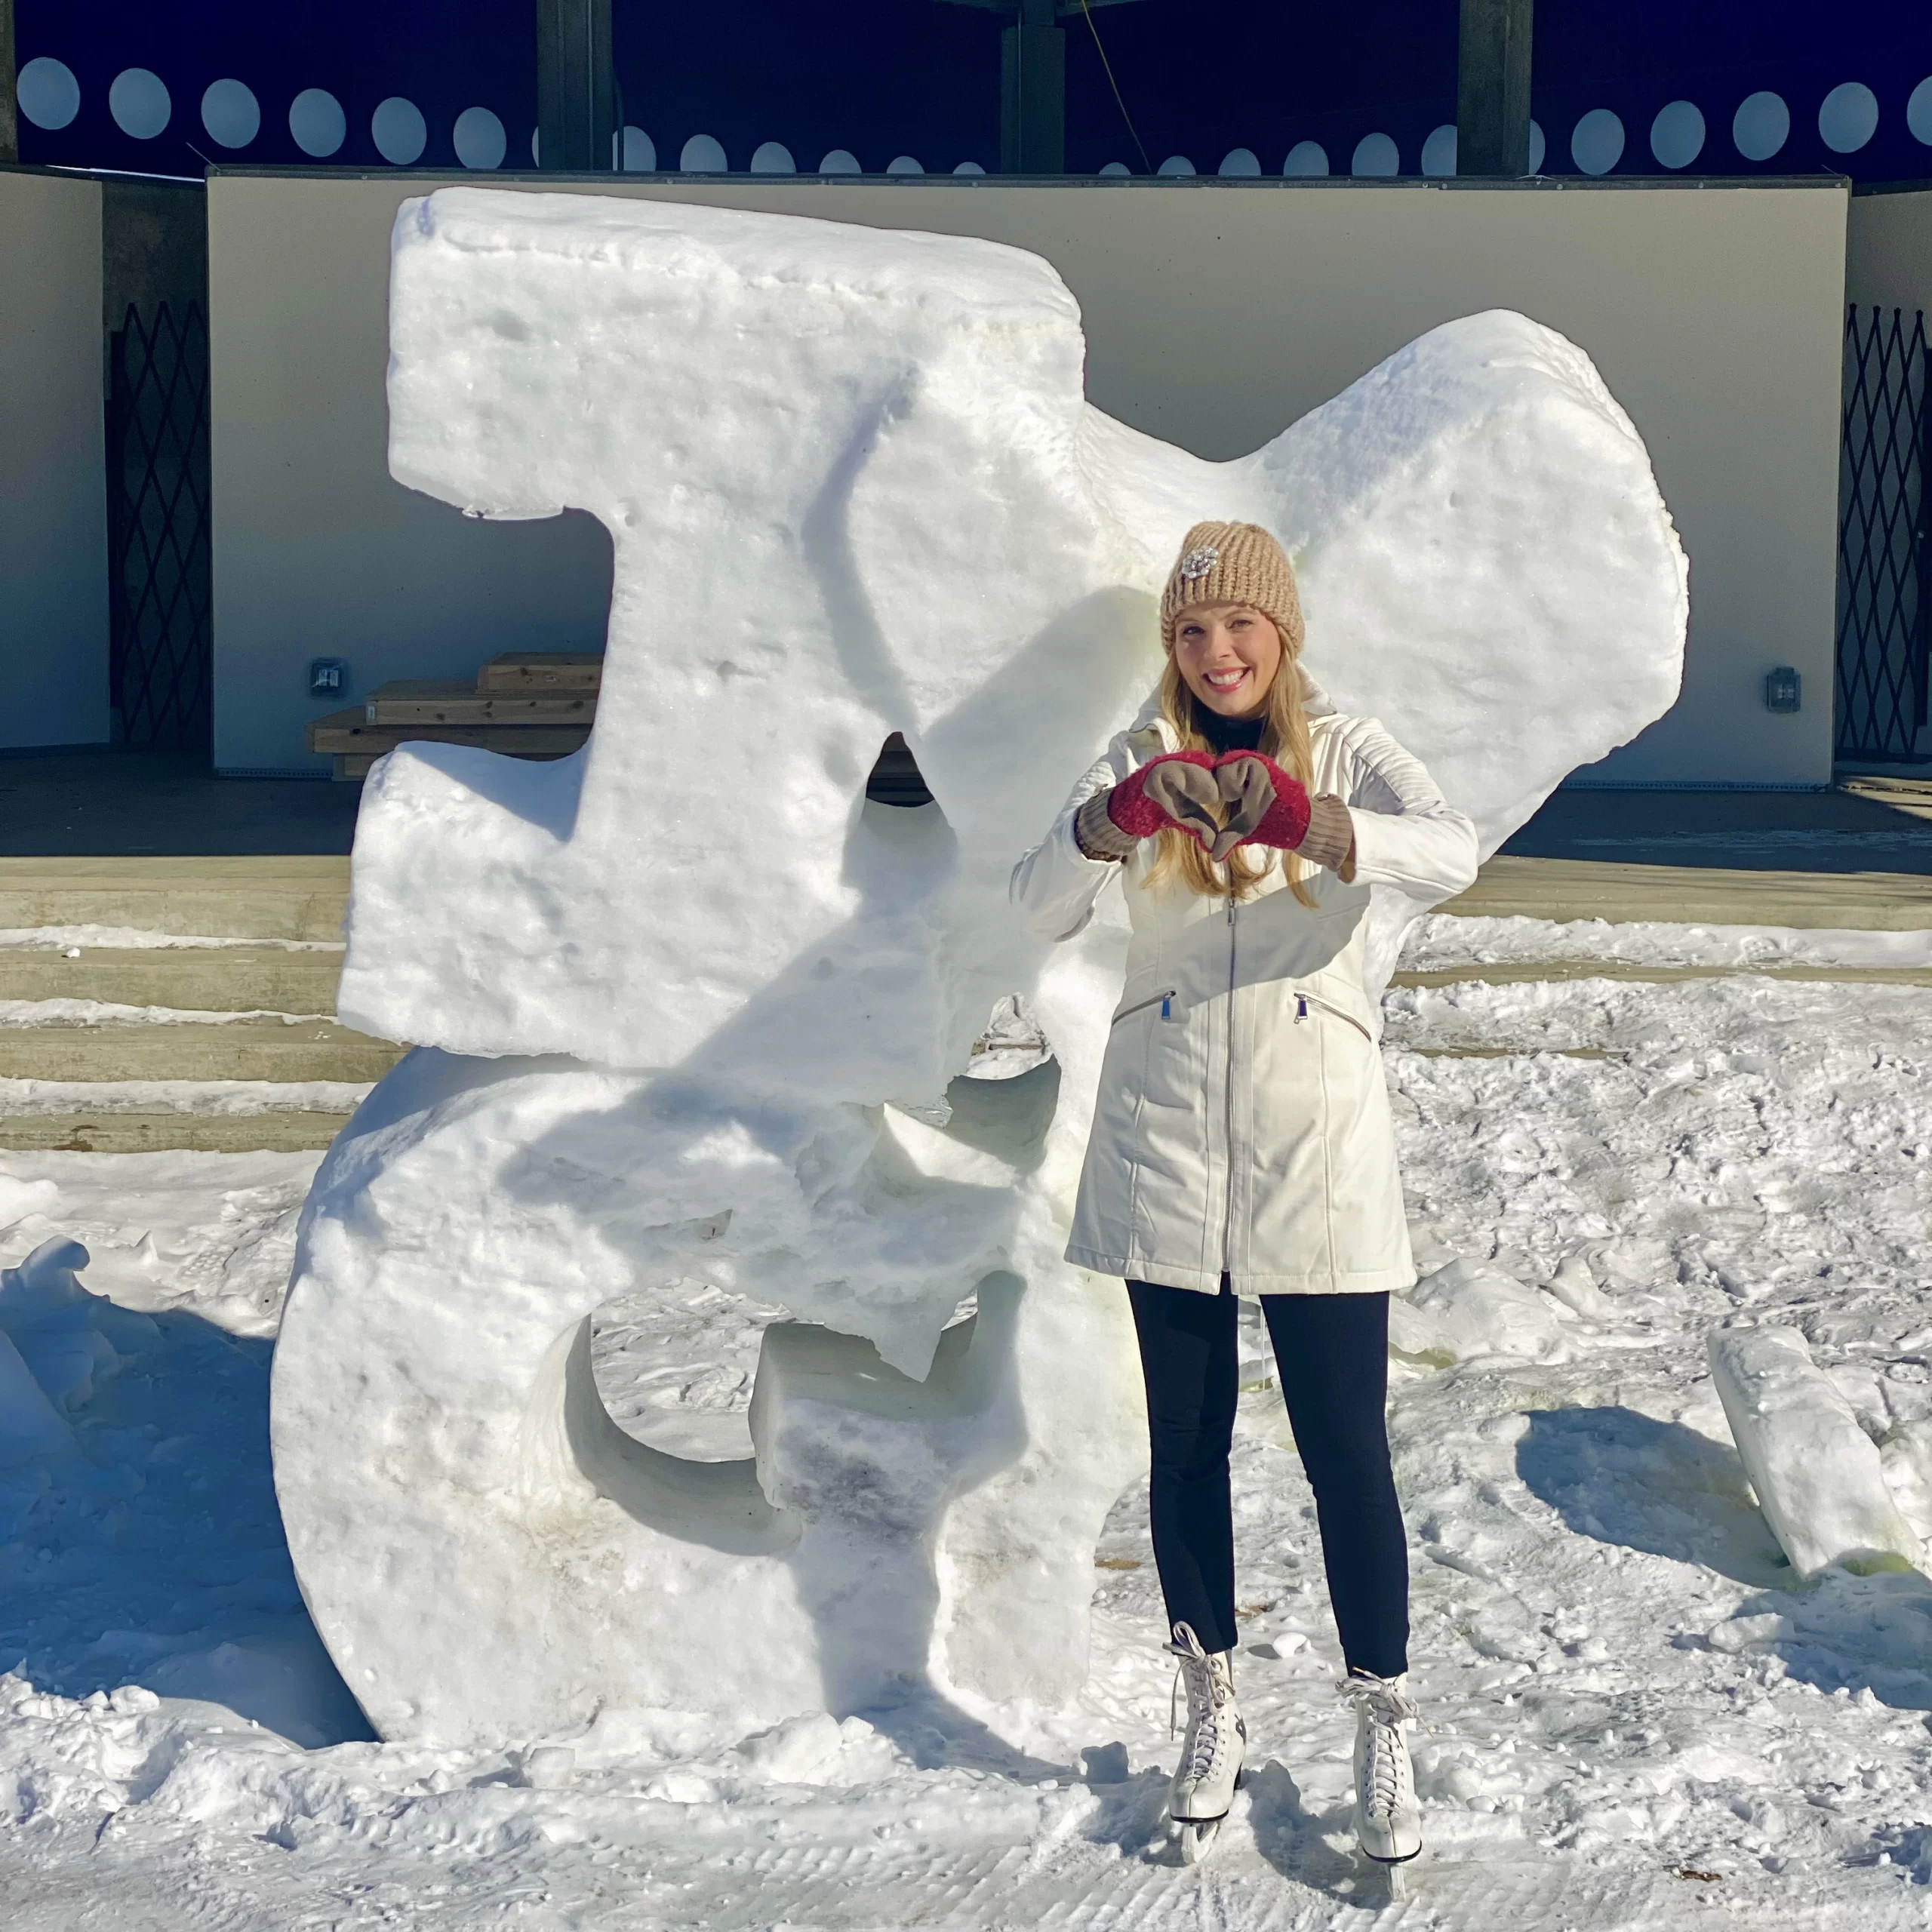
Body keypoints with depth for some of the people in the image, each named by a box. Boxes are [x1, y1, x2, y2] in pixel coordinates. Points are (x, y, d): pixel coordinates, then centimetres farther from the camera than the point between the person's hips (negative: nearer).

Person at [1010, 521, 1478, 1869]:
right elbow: (1039, 907, -12)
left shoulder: (1347, 754, 0)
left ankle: (1386, 1735, 10)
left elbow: (1452, 854, -21)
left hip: (1316, 1151, -2)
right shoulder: (1140, 758, 4)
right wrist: (1115, 820, -34)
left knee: (1348, 1448, -1)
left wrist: (1309, 824, -41)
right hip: (1165, 1151, 2)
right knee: (1188, 1442, 10)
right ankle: (1214, 1713, 24)